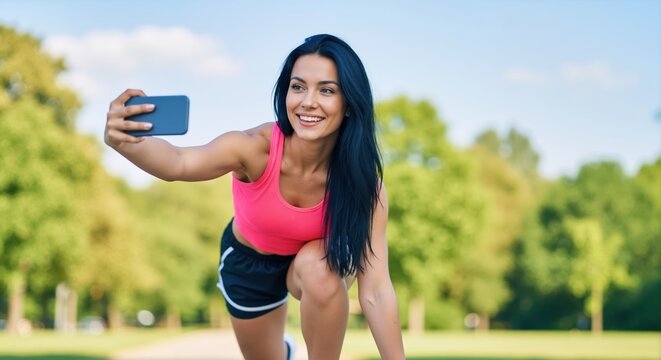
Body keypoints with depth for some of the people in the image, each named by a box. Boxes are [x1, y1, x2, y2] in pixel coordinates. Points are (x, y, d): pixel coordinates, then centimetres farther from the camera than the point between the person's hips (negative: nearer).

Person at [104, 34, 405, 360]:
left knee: (319, 268, -36)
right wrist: (123, 141, -76)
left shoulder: (361, 178, -32)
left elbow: (375, 291, -32)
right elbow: (178, 163, -55)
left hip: (317, 261, -1)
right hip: (248, 261, 1)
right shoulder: (257, 147, -37)